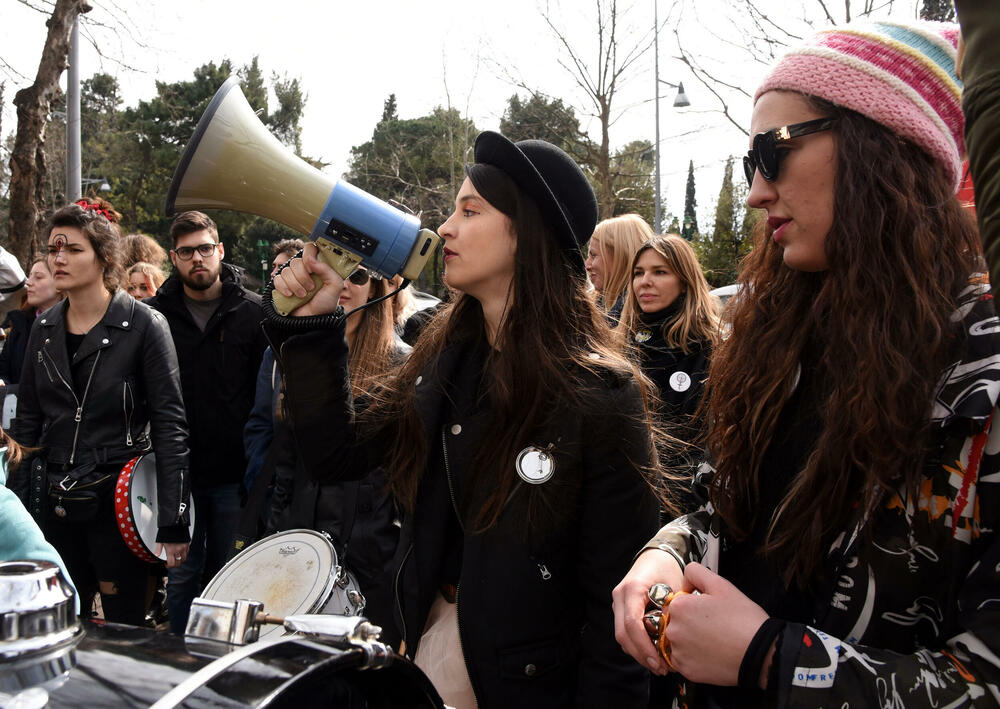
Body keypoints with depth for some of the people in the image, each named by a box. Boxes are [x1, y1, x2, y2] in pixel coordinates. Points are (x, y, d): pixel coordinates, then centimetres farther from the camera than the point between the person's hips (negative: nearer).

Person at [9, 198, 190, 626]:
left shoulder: (143, 326, -8)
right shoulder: (45, 329, 8)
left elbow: (170, 427, -10)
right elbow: (27, 423, 14)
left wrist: (173, 524, -14)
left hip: (119, 500, -5)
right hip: (55, 503, 5)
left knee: (125, 627, 3)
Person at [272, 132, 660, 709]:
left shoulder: (601, 396, -20)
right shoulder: (442, 358, -1)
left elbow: (615, 598, -18)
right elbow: (338, 455, 2)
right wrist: (314, 324, -4)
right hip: (424, 649, 6)